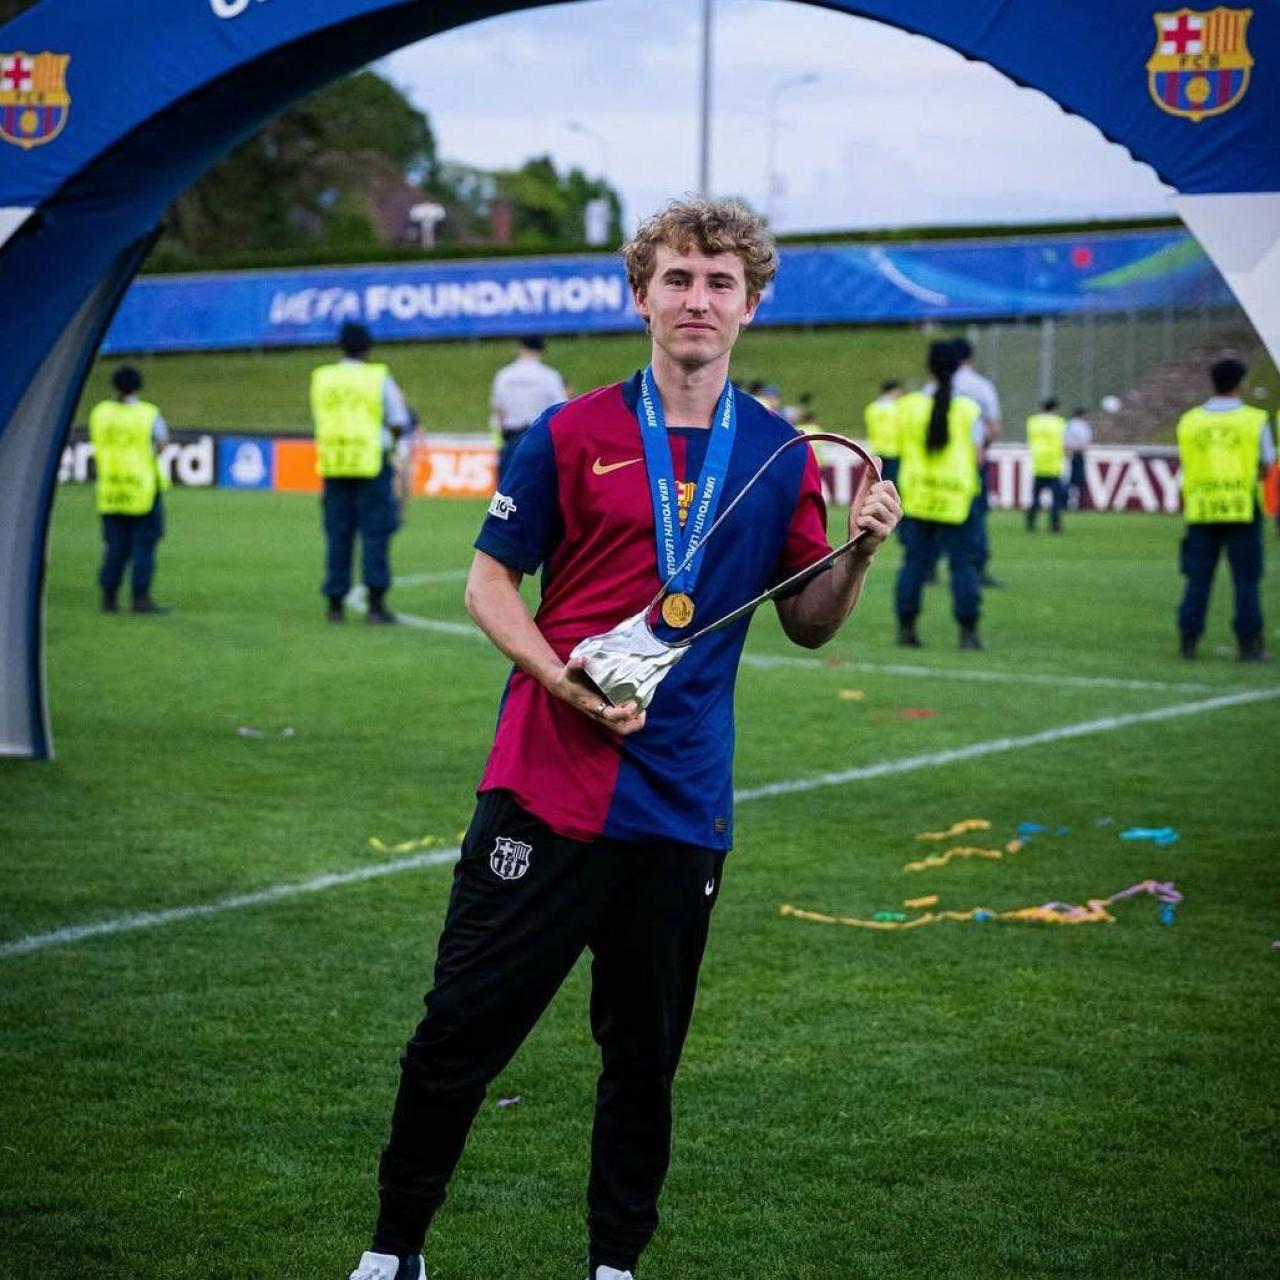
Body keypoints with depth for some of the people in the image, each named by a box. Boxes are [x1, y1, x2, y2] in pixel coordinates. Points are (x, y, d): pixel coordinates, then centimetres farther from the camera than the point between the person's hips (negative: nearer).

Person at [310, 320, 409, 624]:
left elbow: (319, 420, 14)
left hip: (334, 465, 3)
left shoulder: (321, 379, 7)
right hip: (372, 463, -3)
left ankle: (335, 603, 8)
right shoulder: (379, 378, -3)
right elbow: (399, 423, -1)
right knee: (375, 532, -3)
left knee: (338, 534, 8)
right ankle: (376, 603, -10)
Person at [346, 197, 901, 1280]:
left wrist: (860, 552, -9)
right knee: (464, 1026, 0)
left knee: (646, 1053, 10)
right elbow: (489, 581, 3)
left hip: (684, 805, 2)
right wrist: (561, 675, -13)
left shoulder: (783, 455, 7)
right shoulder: (572, 435, 0)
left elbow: (809, 626, 11)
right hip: (546, 788, -2)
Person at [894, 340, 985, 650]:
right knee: (963, 564, 3)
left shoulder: (909, 405, -1)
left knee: (915, 561, 8)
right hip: (957, 500, -2)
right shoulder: (969, 409, -6)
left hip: (916, 494, 2)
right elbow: (976, 454, -5)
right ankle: (968, 632, 1)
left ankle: (906, 627, 7)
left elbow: (903, 446, 7)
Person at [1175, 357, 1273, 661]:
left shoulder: (1189, 421, 5)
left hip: (1201, 510, 2)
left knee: (1198, 579, 7)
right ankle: (1248, 644, 2)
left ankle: (1188, 641, 4)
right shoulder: (1254, 420, -3)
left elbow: (1188, 466, 10)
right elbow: (1265, 467, 2)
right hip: (1242, 510, -2)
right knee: (1246, 580, 3)